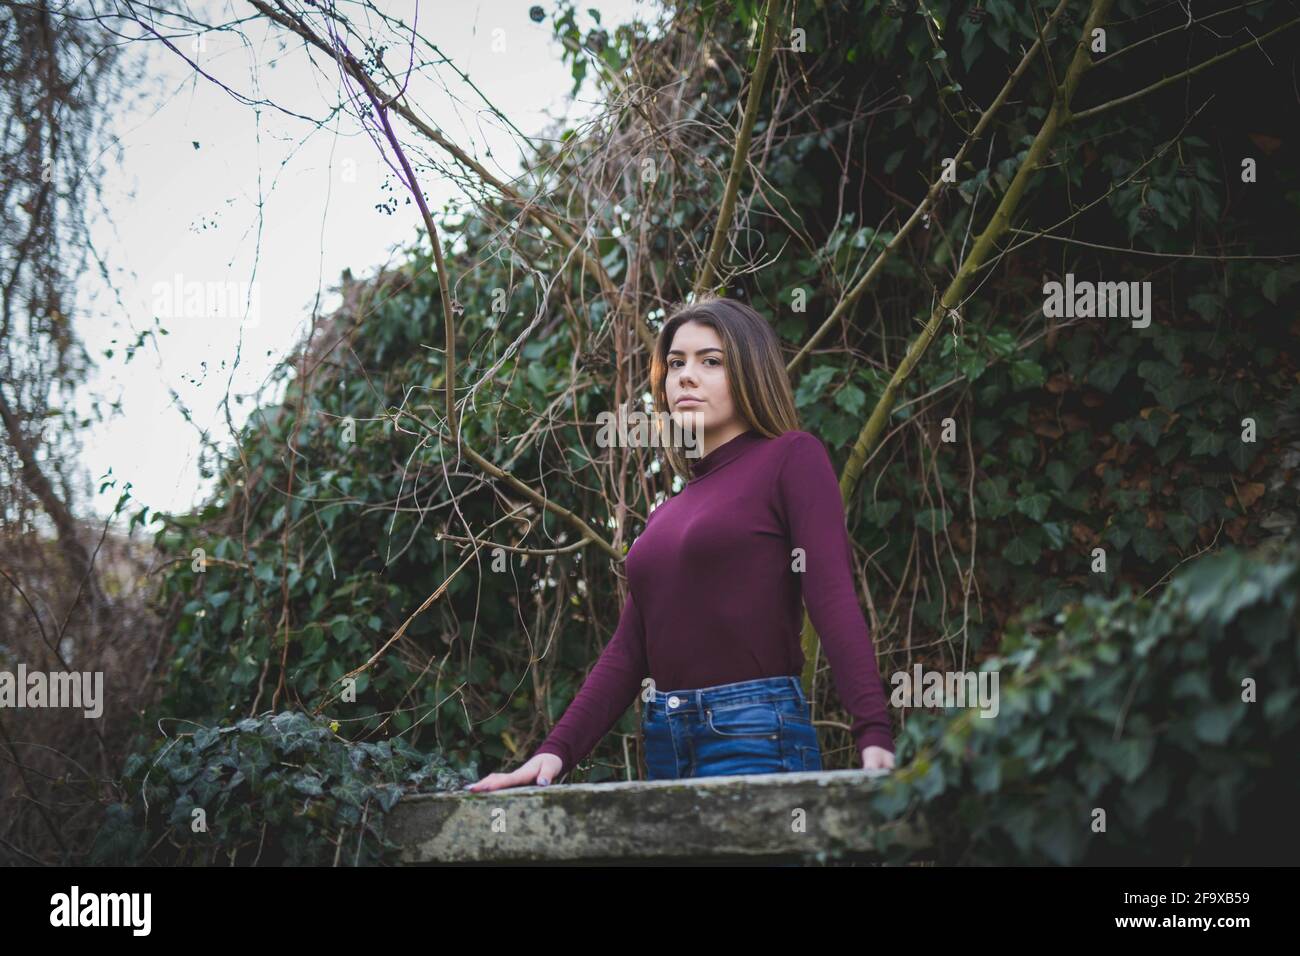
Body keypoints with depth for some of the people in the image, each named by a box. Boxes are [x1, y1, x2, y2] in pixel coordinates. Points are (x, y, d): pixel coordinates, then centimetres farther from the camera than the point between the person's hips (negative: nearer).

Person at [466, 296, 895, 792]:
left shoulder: (793, 459, 2)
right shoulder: (668, 513, 20)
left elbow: (834, 599, -10)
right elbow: (627, 650, 16)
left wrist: (873, 734, -22)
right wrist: (555, 751, 3)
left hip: (754, 736, -6)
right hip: (666, 745, 6)